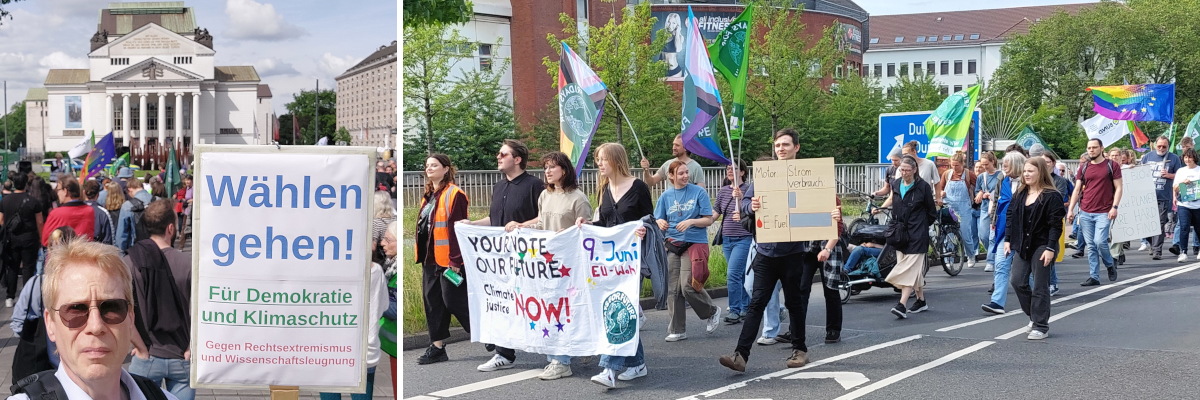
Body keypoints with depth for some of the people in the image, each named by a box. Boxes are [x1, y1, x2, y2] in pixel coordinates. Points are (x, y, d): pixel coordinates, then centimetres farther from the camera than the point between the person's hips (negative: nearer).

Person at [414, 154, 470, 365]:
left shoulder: (454, 194, -11)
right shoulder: (428, 195, 15)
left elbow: (457, 228, -16)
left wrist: (455, 259, -20)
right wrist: (422, 257, 13)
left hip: (448, 259, -9)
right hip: (429, 258, 9)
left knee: (453, 301, -5)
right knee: (432, 300, 9)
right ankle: (437, 347, 15)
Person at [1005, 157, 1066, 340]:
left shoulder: (1052, 196, -11)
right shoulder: (1019, 194, 9)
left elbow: (1056, 225, -14)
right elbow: (1011, 217, 14)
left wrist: (1050, 249, -19)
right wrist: (1008, 240, 8)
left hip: (1041, 247, -6)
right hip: (1022, 246, 6)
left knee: (1040, 287, -2)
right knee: (1017, 282, 2)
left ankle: (1041, 326, 6)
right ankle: (1034, 315, 23)